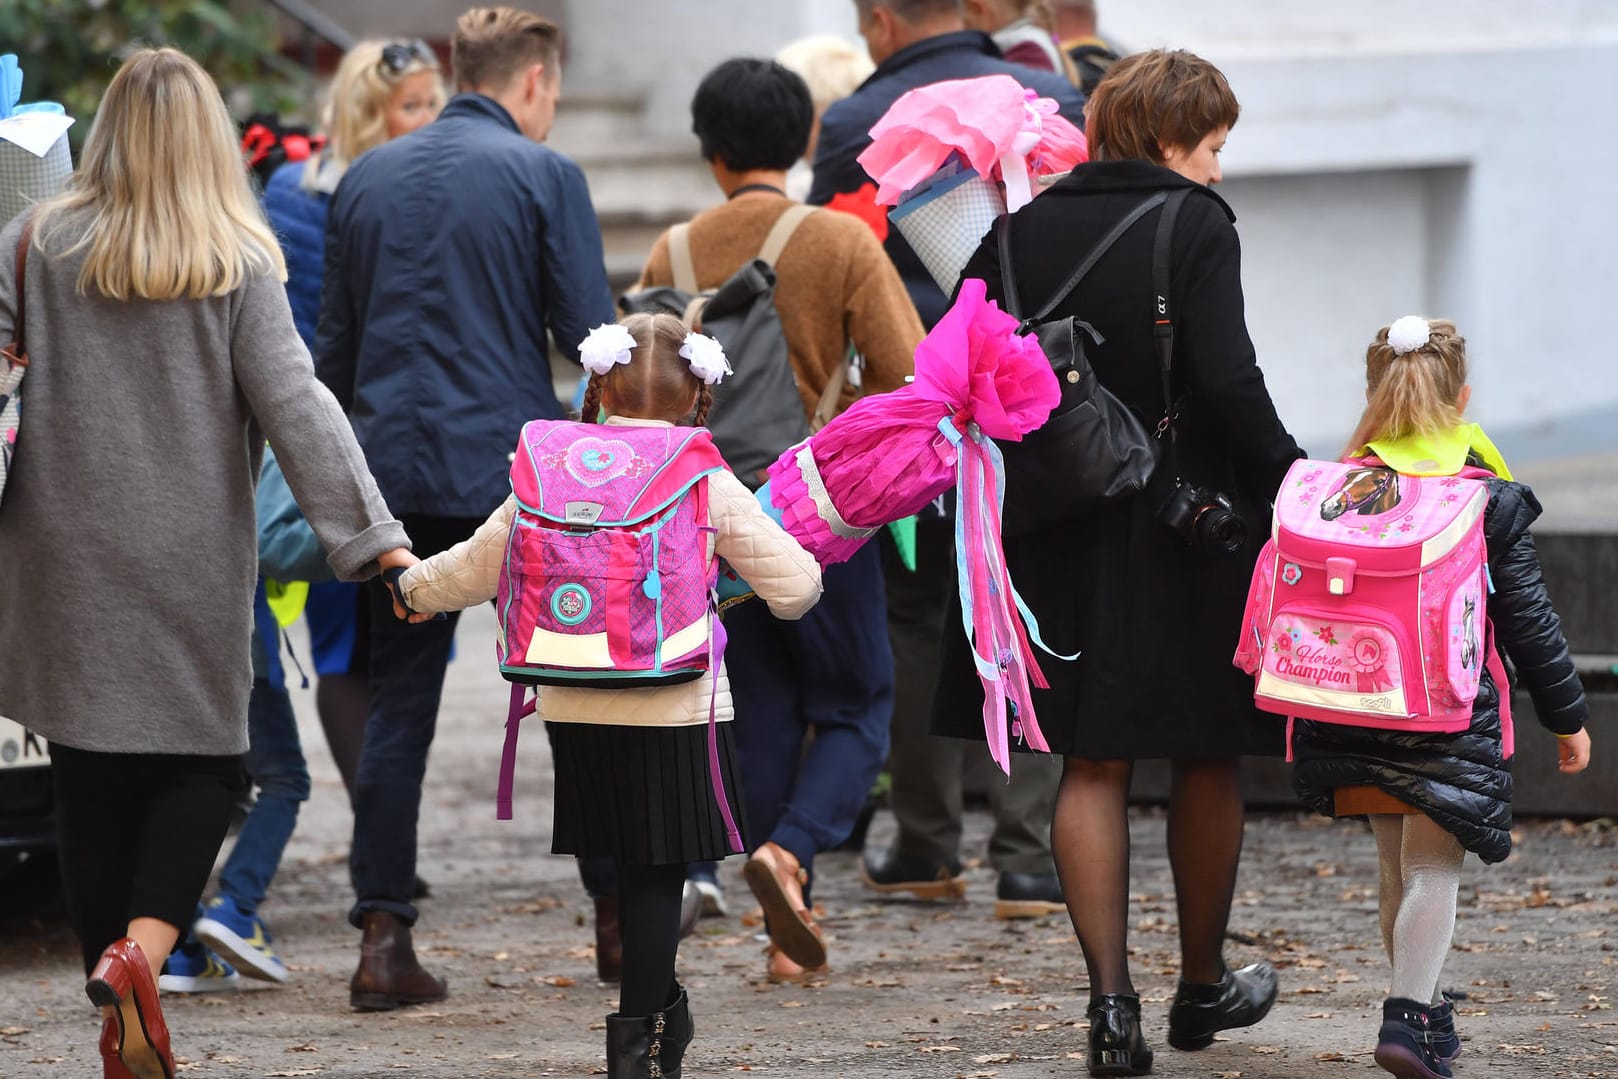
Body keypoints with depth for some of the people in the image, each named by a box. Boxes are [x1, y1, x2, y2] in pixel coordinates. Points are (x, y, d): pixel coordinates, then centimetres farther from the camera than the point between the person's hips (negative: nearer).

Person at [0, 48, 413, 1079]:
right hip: (192, 562, -1)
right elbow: (294, 405, -9)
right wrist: (375, 536, -10)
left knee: (92, 777, 7)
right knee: (203, 760, 10)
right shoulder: (239, 263, -4)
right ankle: (143, 946, -15)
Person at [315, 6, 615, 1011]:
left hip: (394, 472, 4)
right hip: (516, 468, -4)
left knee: (398, 704, 6)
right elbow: (594, 334, -6)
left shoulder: (367, 177, 12)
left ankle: (384, 937, -1)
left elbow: (335, 344, 16)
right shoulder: (544, 175, -3)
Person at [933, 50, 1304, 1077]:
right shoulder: (1197, 226, -10)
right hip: (1191, 525, -4)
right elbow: (1227, 378, -20)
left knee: (1095, 768, 8)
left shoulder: (1022, 232, 4)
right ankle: (1204, 986, 27)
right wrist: (1289, 480, -9)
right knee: (1210, 760, 14)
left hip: (1061, 529, 4)